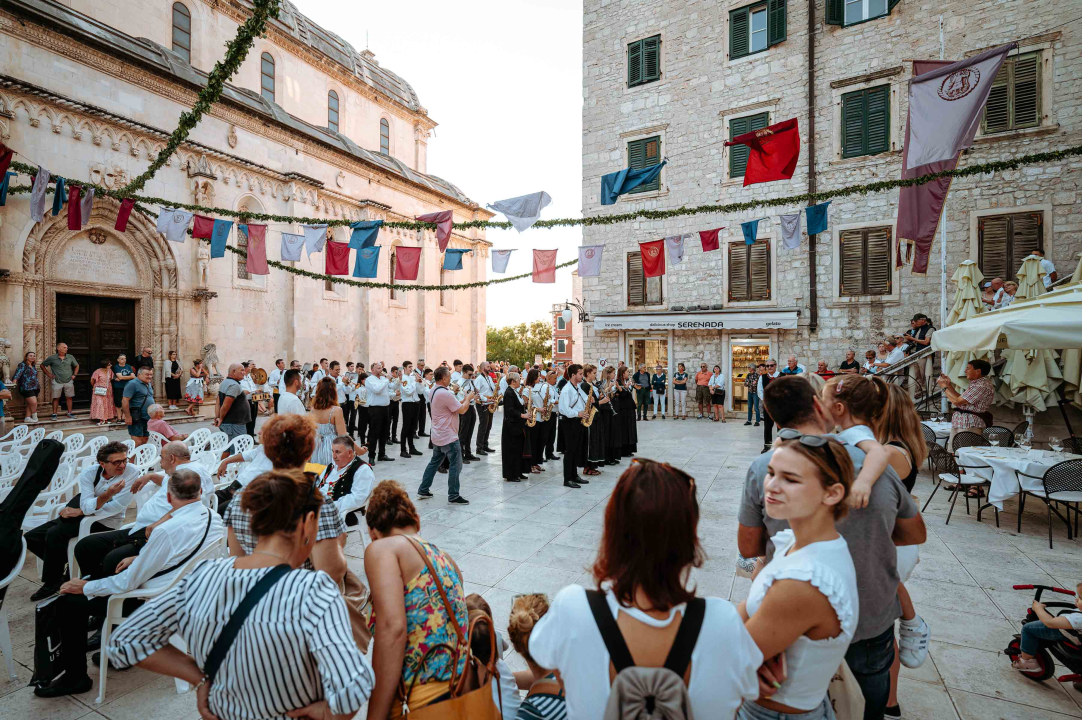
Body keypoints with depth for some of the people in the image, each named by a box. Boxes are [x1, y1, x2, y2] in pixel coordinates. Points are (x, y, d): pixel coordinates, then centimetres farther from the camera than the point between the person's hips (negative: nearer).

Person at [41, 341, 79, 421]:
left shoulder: (70, 357, 5)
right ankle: (54, 414, 7)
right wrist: (49, 375, 1)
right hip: (57, 382, -2)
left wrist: (74, 375, 9)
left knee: (69, 397, 5)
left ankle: (69, 413, 13)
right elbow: (42, 365, 8)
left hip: (69, 381, 2)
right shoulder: (52, 358, -3)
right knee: (56, 398, 1)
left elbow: (76, 366, 19)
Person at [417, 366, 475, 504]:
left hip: (438, 436, 10)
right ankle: (453, 496, 4)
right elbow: (462, 410, -19)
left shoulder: (433, 391, 7)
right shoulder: (446, 394, -24)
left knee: (434, 462, 19)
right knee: (456, 466, -1)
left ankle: (423, 490, 25)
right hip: (449, 437, -10)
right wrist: (468, 398, -4)